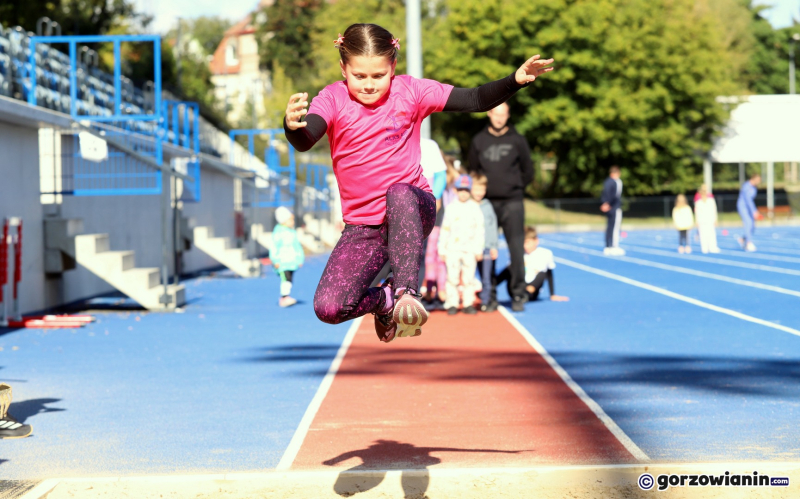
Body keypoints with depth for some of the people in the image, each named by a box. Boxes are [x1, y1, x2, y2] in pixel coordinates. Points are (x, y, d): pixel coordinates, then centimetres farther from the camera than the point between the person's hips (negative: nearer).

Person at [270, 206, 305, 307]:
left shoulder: (293, 232, 14)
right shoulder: (278, 232, -9)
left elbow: (297, 246, 23)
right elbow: (274, 247, -10)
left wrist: (300, 259, 21)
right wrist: (276, 261, -14)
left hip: (291, 261, 8)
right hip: (282, 261, -8)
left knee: (289, 280, 7)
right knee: (286, 278, -20)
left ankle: (283, 299, 12)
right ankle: (285, 297, -26)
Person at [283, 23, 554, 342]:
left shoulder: (411, 91, -4)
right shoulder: (333, 99, -7)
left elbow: (475, 101, -4)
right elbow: (304, 142, -26)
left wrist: (516, 80, -21)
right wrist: (293, 125, -51)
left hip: (413, 213, -1)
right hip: (363, 227, 1)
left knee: (399, 193, -40)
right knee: (327, 309, -15)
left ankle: (406, 291, -35)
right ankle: (385, 300, 18)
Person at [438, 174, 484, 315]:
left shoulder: (475, 208, 7)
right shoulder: (451, 208, 8)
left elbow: (479, 230, 7)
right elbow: (444, 230, 9)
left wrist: (479, 250, 2)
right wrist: (442, 250, 5)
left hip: (470, 250, 0)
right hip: (452, 249, 0)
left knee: (468, 278, -1)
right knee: (452, 278, -3)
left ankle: (468, 303, 6)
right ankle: (452, 304, 3)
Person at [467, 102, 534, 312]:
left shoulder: (517, 140, 4)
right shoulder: (478, 141, 9)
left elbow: (528, 171, 10)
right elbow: (473, 172, 15)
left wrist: (515, 188, 6)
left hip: (512, 203, -2)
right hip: (487, 203, 2)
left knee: (516, 249, -7)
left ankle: (518, 295, -3)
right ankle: (489, 294, 10)